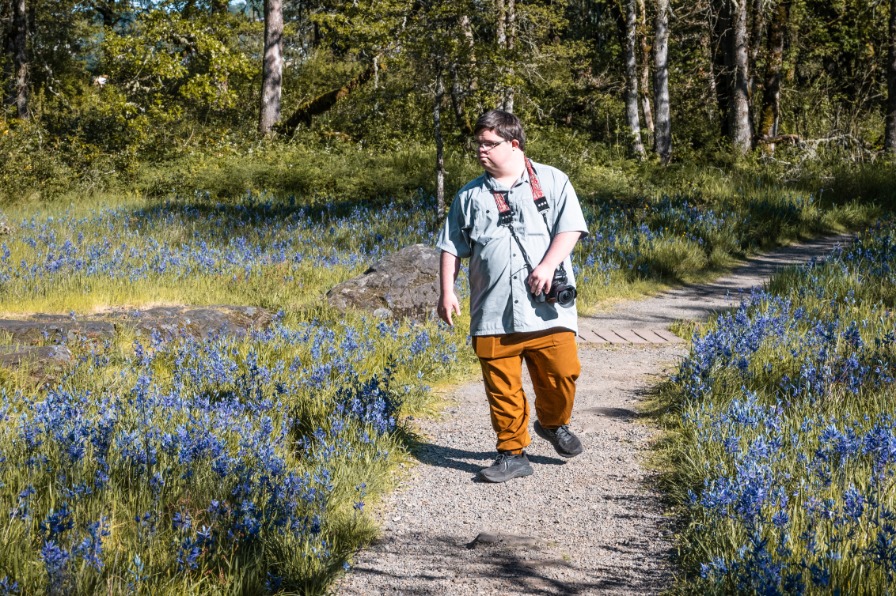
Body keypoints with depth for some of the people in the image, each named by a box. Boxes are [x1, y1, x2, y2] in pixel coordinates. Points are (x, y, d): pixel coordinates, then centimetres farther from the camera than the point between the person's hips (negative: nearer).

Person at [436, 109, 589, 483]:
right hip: (493, 314, 2)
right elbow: (452, 248, 15)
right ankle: (512, 453, 11)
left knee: (563, 371, -5)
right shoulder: (469, 197, 13)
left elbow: (570, 228, -2)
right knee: (502, 387, 0)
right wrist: (447, 292, 6)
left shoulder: (552, 182, 6)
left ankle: (553, 424, 25)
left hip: (546, 308, -2)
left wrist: (548, 264, -16)